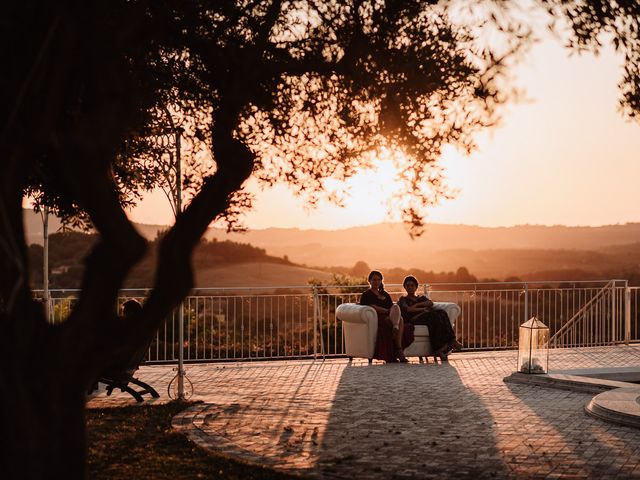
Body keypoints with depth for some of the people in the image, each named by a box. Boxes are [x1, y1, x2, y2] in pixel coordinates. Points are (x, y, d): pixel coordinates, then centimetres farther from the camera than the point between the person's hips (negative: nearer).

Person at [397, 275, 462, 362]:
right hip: (414, 319, -5)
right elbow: (408, 309, -1)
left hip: (428, 317, 5)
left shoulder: (422, 297, 34)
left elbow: (430, 303, 10)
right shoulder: (403, 299, 22)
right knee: (434, 315, -34)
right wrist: (423, 309, -4)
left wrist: (417, 304, -1)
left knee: (442, 313, -28)